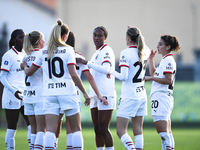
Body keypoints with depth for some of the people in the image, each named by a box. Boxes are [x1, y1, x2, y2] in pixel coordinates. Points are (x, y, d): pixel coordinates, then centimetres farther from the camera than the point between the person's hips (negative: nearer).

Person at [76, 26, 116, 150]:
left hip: (106, 94, -9)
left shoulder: (107, 51, -9)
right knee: (97, 130, 7)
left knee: (103, 129, -10)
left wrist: (86, 63, -27)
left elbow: (106, 70, -26)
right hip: (95, 95, 9)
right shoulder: (96, 53, 19)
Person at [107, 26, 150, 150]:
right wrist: (138, 35, 28)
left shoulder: (125, 53, -14)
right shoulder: (144, 52, 6)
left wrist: (111, 72, -2)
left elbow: (124, 77, -19)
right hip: (142, 95, 7)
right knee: (138, 130, 10)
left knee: (121, 131, -6)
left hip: (129, 97, -7)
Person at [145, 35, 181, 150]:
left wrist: (151, 78, -18)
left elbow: (168, 80, -20)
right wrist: (151, 59, 25)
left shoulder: (168, 60, -11)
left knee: (162, 131, -14)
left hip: (161, 97, -11)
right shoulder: (167, 60, 19)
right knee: (167, 132, 10)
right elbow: (153, 73, 33)